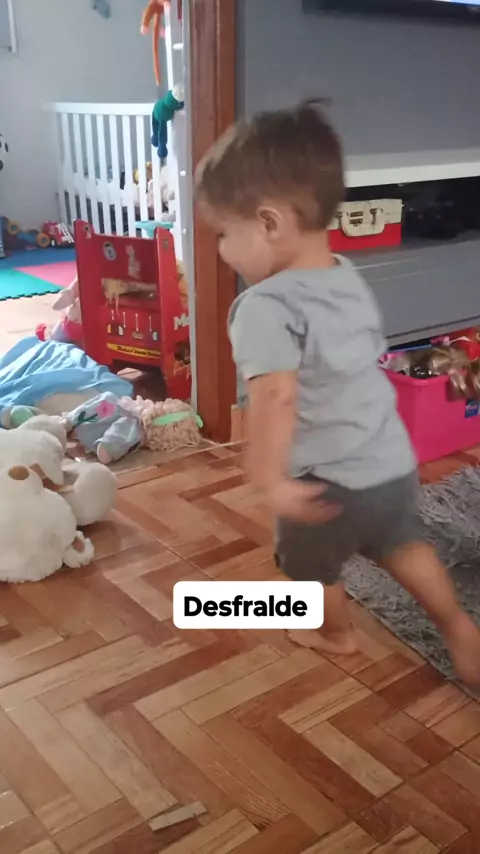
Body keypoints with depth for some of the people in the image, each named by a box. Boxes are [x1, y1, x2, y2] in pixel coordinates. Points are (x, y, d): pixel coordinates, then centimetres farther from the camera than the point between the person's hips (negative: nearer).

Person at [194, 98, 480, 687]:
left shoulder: (266, 306, -25)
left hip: (331, 481, -6)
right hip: (395, 462, 7)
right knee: (402, 545, 32)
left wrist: (270, 480, -31)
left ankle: (337, 634, 49)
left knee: (311, 565, 25)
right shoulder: (351, 281, 1)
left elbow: (276, 396, -37)